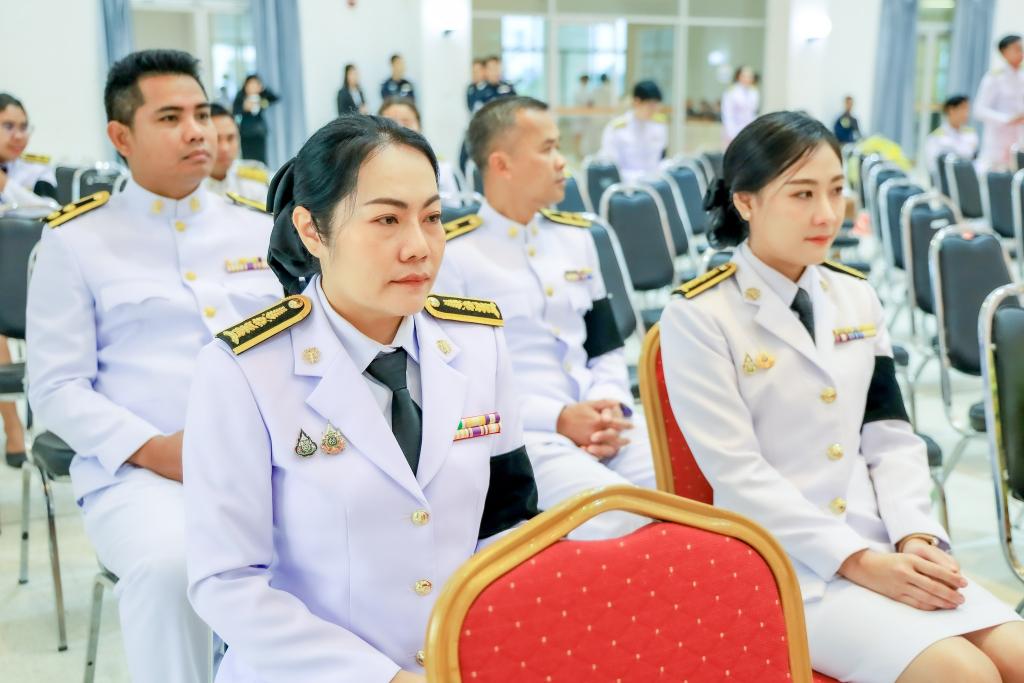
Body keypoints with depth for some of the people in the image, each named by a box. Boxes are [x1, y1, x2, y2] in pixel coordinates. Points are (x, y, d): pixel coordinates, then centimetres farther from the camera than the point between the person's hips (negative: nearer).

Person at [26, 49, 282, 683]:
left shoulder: (260, 228, 15)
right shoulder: (76, 239, 5)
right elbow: (56, 389, 1)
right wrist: (153, 449, -14)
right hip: (138, 470, -2)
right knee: (170, 564, -35)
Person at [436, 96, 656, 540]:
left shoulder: (575, 237, 17)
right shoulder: (451, 254, -3)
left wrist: (611, 409, -3)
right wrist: (558, 419, -15)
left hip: (602, 428, 6)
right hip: (519, 438, -6)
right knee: (622, 517, -31)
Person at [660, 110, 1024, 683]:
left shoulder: (857, 297, 10)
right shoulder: (698, 317, -9)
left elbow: (891, 435, 10)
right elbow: (738, 472, -14)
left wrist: (916, 538, -7)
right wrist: (857, 561, -18)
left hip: (881, 547, 6)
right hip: (782, 561, -6)